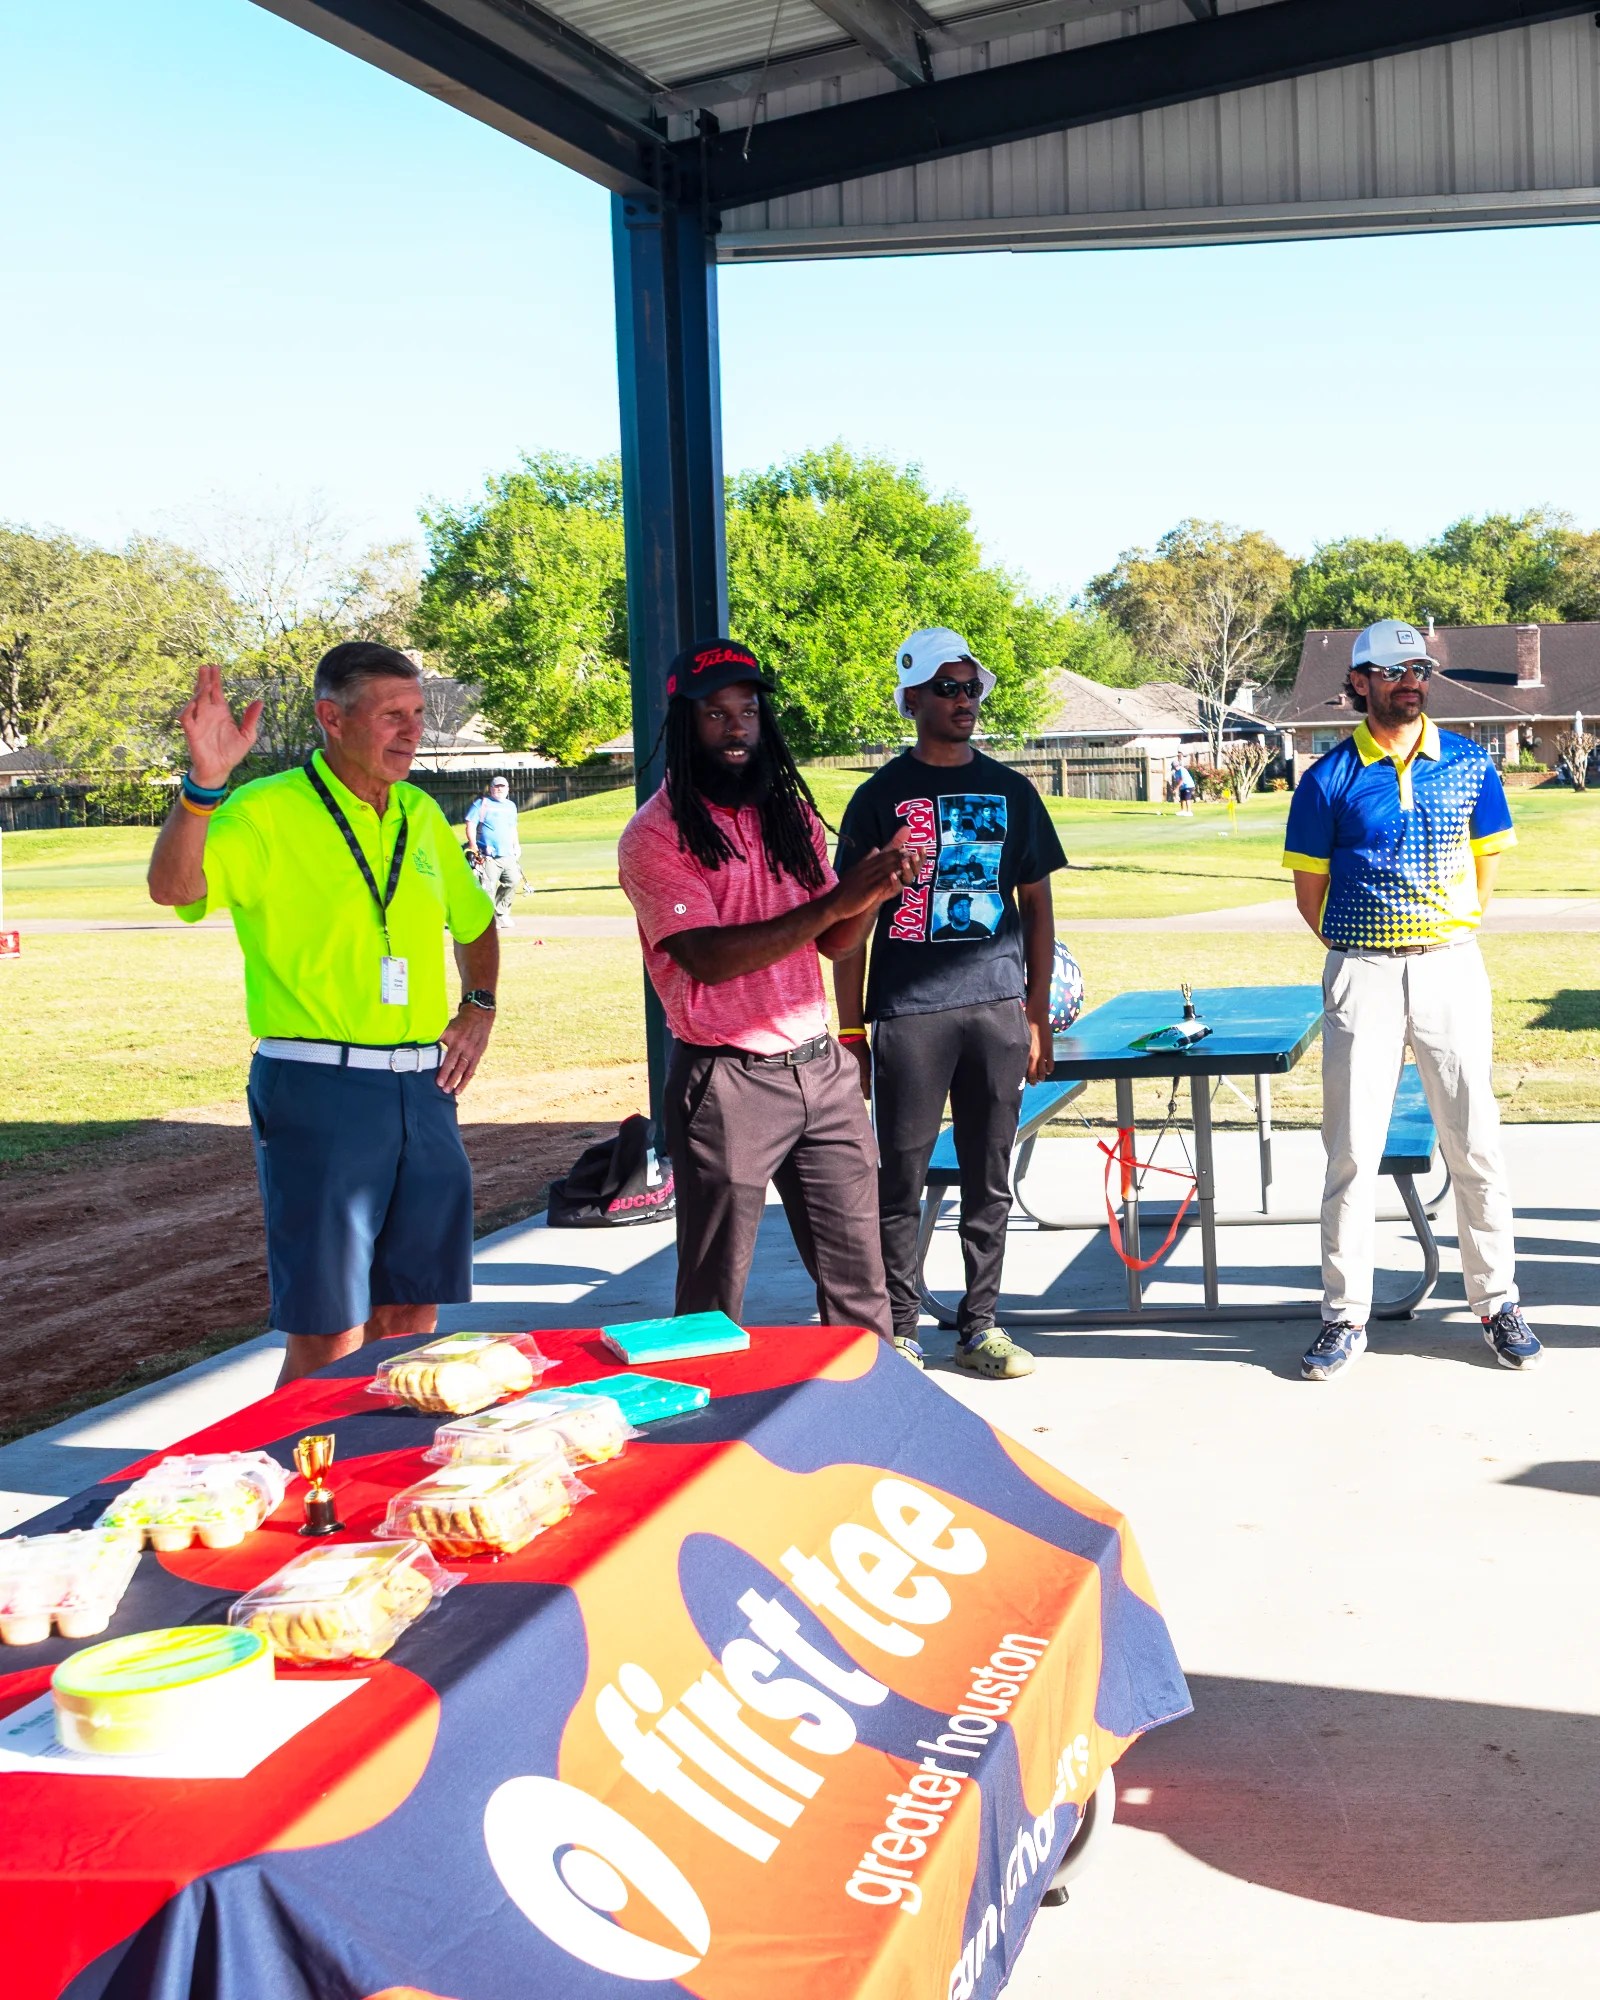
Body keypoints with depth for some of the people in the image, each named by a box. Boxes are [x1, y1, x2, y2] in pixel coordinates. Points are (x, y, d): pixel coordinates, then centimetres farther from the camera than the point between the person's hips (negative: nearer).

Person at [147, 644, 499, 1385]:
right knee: (328, 1338, -4)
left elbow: (475, 922, 29)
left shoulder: (422, 816, 13)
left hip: (423, 1091, 6)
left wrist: (479, 1006, 13)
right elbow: (173, 887, -24)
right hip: (318, 1093, -6)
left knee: (412, 1319, 12)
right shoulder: (266, 812, -7)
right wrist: (204, 783, -37)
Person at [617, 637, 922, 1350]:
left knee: (858, 1284, 7)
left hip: (820, 1068, 6)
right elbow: (711, 957, -17)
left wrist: (873, 892, -8)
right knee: (714, 1297, 3)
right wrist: (834, 901, -21)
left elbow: (834, 942, 13)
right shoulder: (654, 835, -7)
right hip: (725, 1078, -5)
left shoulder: (791, 814, 14)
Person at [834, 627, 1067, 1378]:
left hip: (998, 1011, 3)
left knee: (989, 1181, 8)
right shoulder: (881, 797, 2)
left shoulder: (1010, 792, 11)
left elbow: (1036, 905, 14)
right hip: (908, 1014, -3)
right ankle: (897, 1332, 12)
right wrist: (850, 1033, -3)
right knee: (900, 1182, 1)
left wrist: (1038, 1016, 8)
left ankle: (979, 1327, 19)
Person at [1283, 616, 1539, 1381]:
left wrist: (1447, 942, 8)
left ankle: (1496, 1303, 16)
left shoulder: (1469, 763, 5)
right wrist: (1362, 959, 5)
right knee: (1351, 1152, 1)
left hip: (1451, 967, 2)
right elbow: (1309, 892, 4)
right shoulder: (1329, 778, -1)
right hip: (1360, 974, -1)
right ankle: (1345, 1316, 9)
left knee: (1475, 1145, 4)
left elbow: (1486, 868, 13)